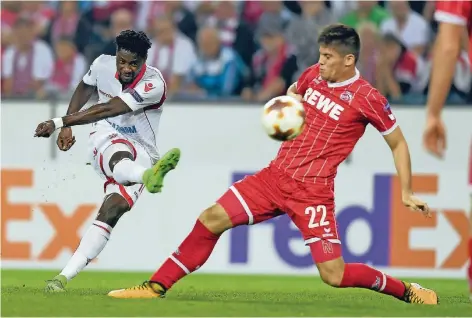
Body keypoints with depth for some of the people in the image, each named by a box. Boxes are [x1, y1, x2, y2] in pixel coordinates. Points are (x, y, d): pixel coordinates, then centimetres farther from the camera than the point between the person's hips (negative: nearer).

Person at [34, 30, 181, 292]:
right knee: (120, 158, -37)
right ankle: (149, 175, -77)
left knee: (112, 211, -23)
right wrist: (67, 127, 18)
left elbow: (107, 109, -28)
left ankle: (65, 277, -27)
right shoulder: (103, 65, -4)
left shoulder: (153, 85, -20)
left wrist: (59, 123, -32)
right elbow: (85, 88, 23)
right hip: (107, 141, 1)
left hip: (140, 155, -1)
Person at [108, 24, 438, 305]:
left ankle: (406, 291, 10)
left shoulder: (367, 99, -11)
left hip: (313, 191, -6)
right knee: (211, 220, -3)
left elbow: (398, 143, 0)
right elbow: (293, 93, 29)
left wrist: (407, 193, -4)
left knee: (335, 275, -13)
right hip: (276, 175, 6)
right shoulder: (313, 75, 5)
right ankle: (157, 286, 6)